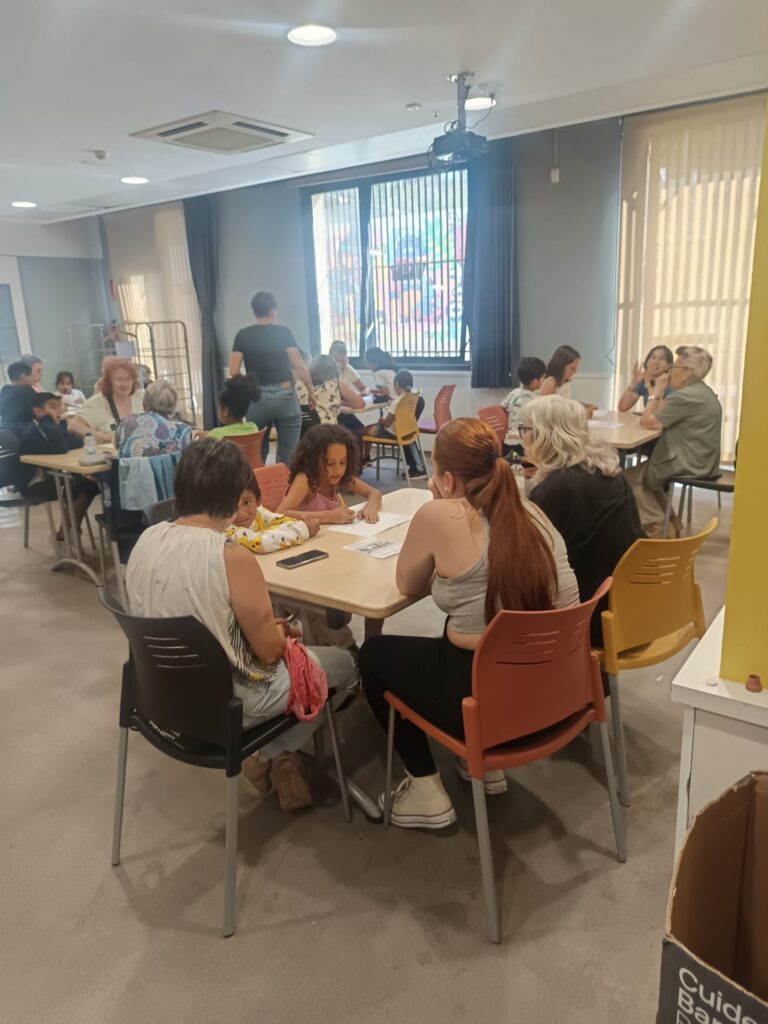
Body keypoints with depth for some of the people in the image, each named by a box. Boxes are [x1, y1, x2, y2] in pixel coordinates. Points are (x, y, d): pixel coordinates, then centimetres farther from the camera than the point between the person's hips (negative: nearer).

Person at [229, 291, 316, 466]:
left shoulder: (243, 335, 3)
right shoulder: (283, 332, -1)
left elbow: (233, 372, 0)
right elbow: (299, 366, -7)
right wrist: (311, 391, 3)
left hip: (256, 399, 2)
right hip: (285, 397, -2)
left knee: (257, 453, 14)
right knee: (287, 454, 4)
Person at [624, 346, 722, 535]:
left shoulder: (685, 396, -21)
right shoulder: (702, 392, 13)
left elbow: (648, 421, -15)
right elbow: (661, 418, 15)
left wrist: (656, 393, -5)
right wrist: (659, 394, 11)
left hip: (688, 465, -10)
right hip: (701, 462, 10)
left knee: (629, 476, 4)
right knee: (644, 470, 25)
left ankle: (655, 522, 9)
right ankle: (667, 519, 22)